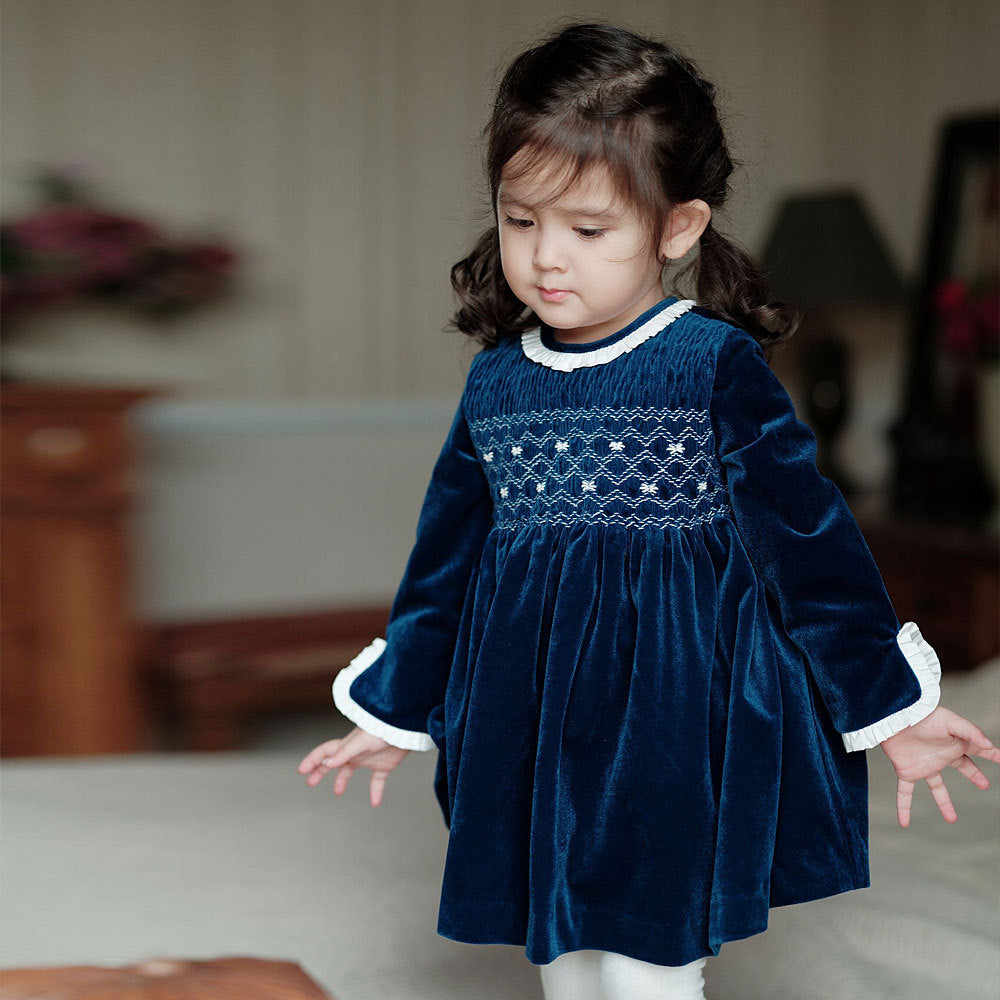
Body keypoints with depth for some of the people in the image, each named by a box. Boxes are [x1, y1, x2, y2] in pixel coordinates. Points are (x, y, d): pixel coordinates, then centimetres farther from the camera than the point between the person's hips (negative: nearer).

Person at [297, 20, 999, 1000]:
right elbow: (444, 558, 16)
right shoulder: (496, 382, 5)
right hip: (533, 740, 5)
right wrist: (392, 709, 22)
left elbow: (810, 538, -5)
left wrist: (893, 708, -3)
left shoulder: (716, 365, -9)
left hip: (674, 737, -5)